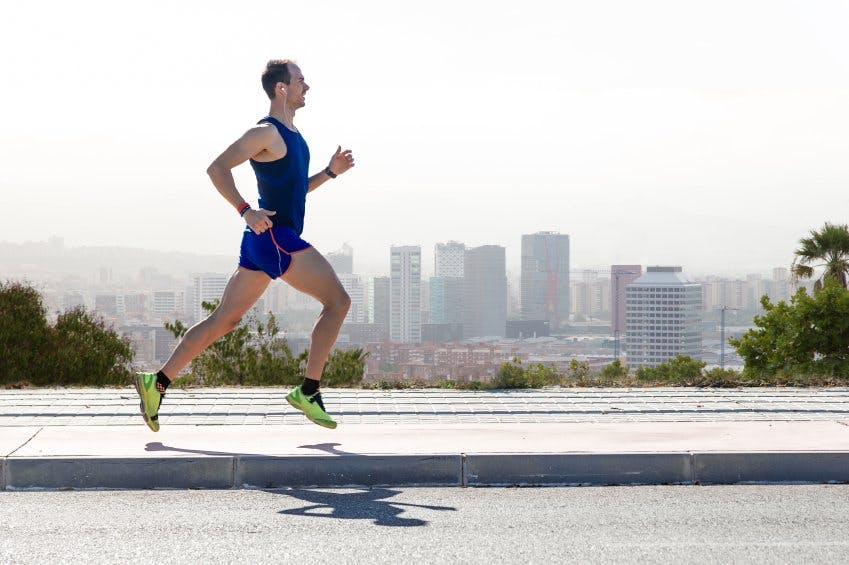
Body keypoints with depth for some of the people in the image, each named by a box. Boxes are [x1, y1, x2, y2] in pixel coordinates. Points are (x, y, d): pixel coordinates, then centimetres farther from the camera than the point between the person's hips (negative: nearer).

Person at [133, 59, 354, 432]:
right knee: (338, 301, -8)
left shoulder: (292, 134, 20)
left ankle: (157, 383, 11)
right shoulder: (266, 133, -10)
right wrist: (246, 211, -26)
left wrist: (330, 171, 15)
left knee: (223, 320, 10)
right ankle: (308, 391, -8)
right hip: (274, 237, -10)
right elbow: (217, 168, -17)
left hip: (263, 242, 10)